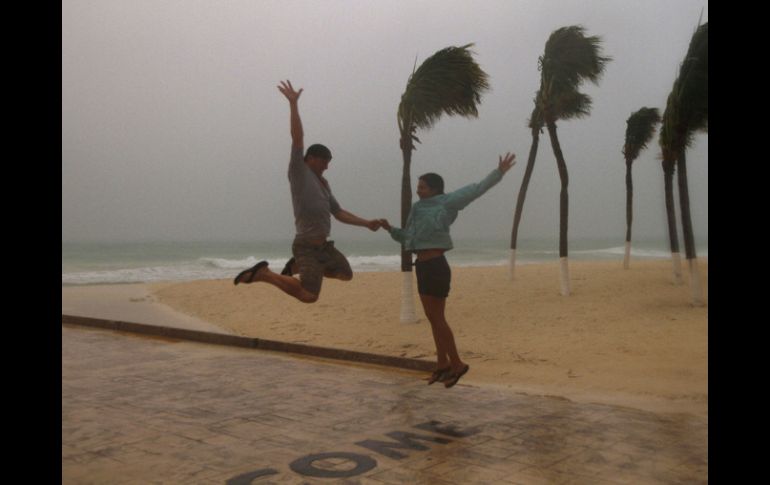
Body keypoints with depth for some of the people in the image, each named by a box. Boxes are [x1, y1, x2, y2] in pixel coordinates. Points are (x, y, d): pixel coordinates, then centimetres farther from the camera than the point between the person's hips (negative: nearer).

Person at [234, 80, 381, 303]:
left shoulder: (323, 183, 16)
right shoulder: (299, 173, -7)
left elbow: (339, 213, 18)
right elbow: (298, 138, -17)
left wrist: (367, 223, 11)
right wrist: (293, 104, -23)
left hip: (324, 245, 9)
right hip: (307, 247, -9)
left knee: (346, 274, 24)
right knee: (308, 296, -18)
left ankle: (297, 267, 26)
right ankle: (263, 274, -1)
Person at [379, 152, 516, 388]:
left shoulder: (445, 203, -2)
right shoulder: (419, 209, 19)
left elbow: (477, 189, -4)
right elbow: (406, 237, 27)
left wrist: (499, 172, -9)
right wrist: (390, 229, 13)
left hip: (436, 266, -8)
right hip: (423, 266, 8)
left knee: (437, 318, -5)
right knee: (433, 318, 11)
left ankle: (456, 363, 6)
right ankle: (442, 364, 21)